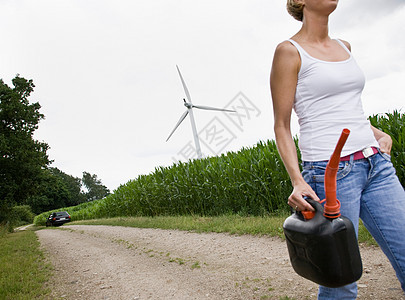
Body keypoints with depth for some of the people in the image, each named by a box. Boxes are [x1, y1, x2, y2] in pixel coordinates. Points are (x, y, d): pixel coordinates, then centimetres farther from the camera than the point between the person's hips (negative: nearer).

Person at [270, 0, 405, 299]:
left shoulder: (344, 46, 17)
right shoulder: (289, 51, -3)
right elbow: (282, 126, -6)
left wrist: (375, 132, 11)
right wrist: (297, 180, -18)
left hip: (377, 165, 7)